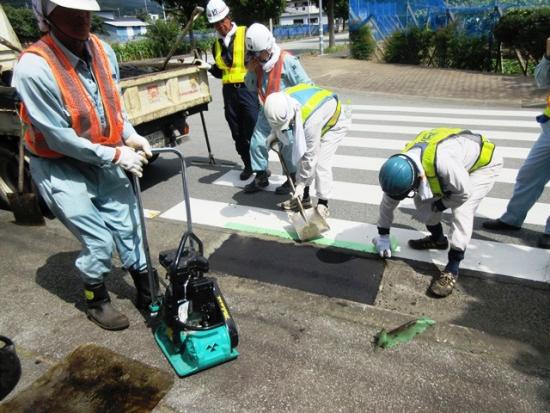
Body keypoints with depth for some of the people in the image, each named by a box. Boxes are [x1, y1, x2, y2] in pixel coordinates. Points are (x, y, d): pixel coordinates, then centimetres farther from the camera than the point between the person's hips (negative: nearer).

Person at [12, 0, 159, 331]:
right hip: (60, 167, -5)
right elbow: (59, 138, -21)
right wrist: (116, 155, -19)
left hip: (105, 160, 6)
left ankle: (148, 295, 28)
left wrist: (131, 136, -5)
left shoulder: (103, 51, -4)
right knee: (99, 240, -3)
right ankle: (97, 302, 26)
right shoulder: (34, 67, -24)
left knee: (130, 229, 8)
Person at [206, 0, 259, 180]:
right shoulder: (217, 44, 15)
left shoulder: (246, 34, -4)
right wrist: (209, 68, 6)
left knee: (254, 129, -7)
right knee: (237, 133, 10)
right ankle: (248, 165, 24)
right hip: (229, 91, 6)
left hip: (248, 89, -6)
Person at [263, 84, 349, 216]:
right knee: (301, 156, 2)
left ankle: (323, 204, -1)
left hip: (334, 123, -7)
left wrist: (301, 183, -25)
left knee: (321, 163, -16)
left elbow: (310, 155, -34)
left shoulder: (310, 118, -44)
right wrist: (274, 133, -11)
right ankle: (304, 197, 14)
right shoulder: (281, 100, -25)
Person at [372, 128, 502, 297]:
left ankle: (451, 270, -12)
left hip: (483, 162, -6)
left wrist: (441, 205, -11)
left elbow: (464, 192, -29)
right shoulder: (401, 165, -22)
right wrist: (383, 236, 1)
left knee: (461, 210, -22)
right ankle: (438, 239, 24)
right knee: (423, 199, -1)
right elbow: (388, 202, -8)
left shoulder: (441, 161, -46)